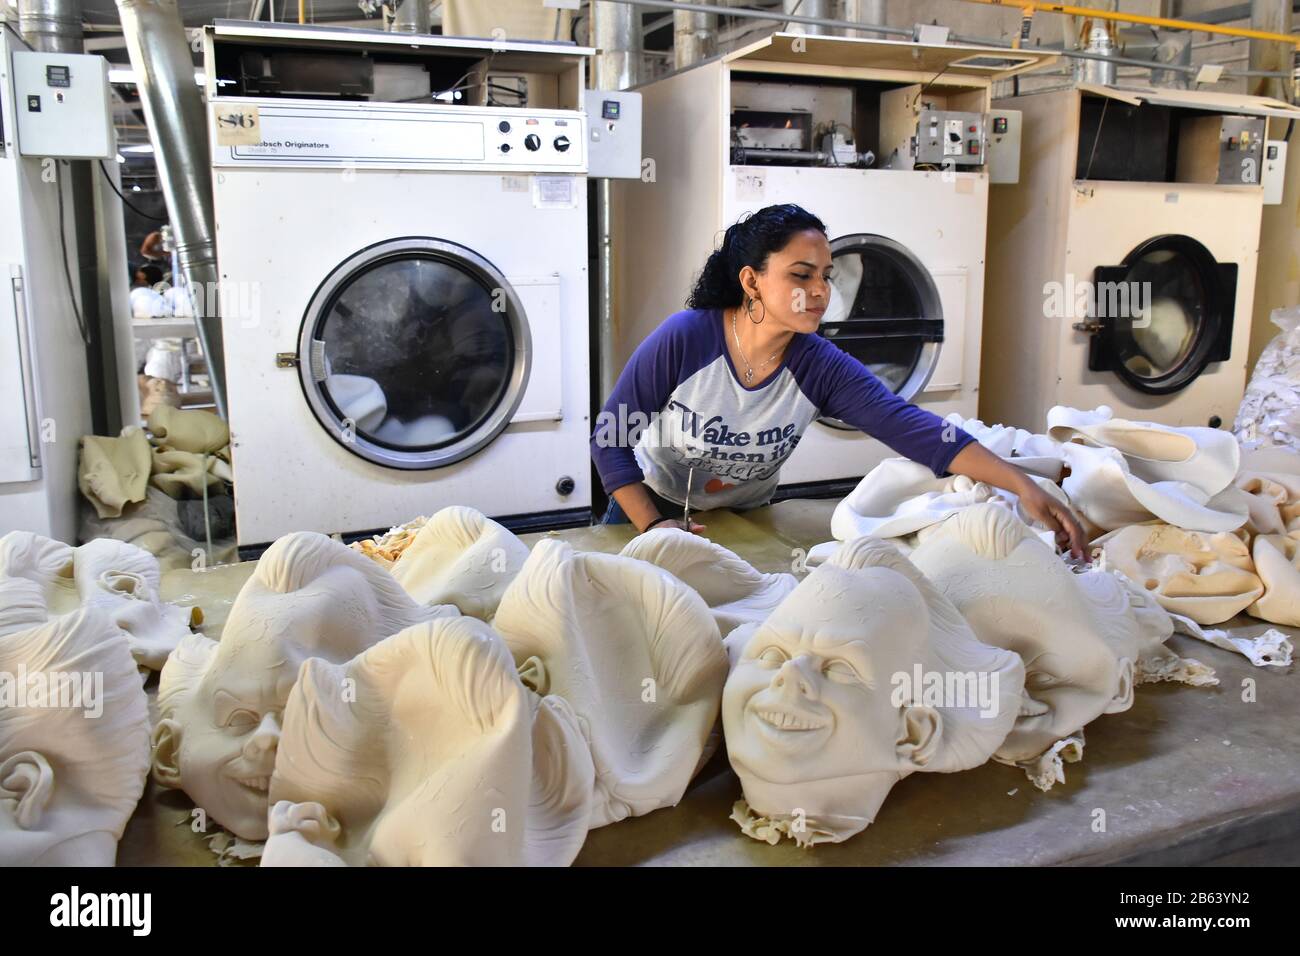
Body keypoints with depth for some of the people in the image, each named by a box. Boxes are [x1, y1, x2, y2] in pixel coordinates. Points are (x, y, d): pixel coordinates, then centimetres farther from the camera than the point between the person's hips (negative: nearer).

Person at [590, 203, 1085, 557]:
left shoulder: (822, 368, -20)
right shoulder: (683, 340, -28)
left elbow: (913, 428, -31)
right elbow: (610, 439, -20)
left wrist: (1022, 485, -41)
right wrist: (654, 523, -30)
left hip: (744, 520, 2)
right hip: (649, 508, -2)